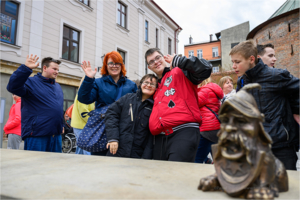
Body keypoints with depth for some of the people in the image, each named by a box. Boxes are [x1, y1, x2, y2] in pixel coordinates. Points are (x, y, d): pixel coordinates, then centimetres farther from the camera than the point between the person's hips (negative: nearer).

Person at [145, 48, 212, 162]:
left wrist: (177, 60, -7)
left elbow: (205, 69, -11)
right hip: (160, 138, 7)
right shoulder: (156, 87, 27)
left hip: (184, 132, -7)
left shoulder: (179, 73, 6)